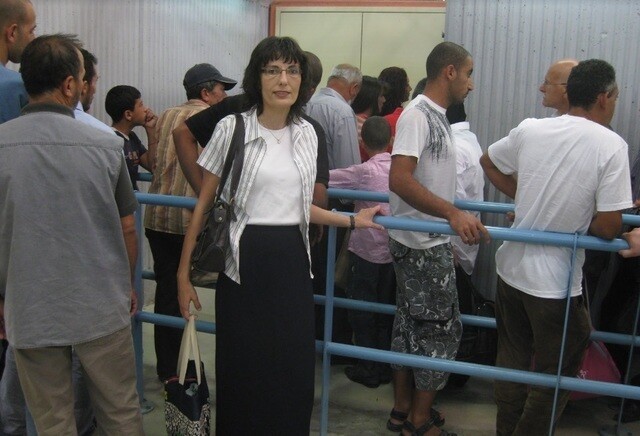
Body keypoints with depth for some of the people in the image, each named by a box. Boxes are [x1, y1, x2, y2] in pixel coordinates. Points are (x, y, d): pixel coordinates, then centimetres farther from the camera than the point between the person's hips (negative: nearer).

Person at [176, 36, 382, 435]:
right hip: (245, 263, -4)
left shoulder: (306, 134, 7)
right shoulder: (232, 128, -6)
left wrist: (352, 221, 12)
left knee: (295, 374, 10)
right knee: (242, 374, 6)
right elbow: (204, 205, -2)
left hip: (292, 263, 4)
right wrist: (184, 273, -4)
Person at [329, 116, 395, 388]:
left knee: (363, 310, 9)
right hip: (394, 250, 5)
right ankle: (384, 366, 25)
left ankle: (368, 368, 16)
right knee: (386, 310, 16)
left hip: (367, 250, -5)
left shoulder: (364, 172, -14)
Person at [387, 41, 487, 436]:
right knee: (442, 328, 0)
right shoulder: (417, 114, -16)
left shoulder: (436, 116, 12)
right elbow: (399, 180, -28)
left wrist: (456, 219, 25)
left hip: (431, 242, 10)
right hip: (423, 244, -10)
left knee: (412, 324, 15)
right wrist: (453, 213, -35)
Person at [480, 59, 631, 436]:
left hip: (511, 268, 6)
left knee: (512, 361, 23)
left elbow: (488, 162, 15)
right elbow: (607, 228, -18)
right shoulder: (611, 145, -15)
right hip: (555, 282, -5)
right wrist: (579, 220, 3)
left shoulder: (530, 129, -3)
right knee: (554, 375, 15)